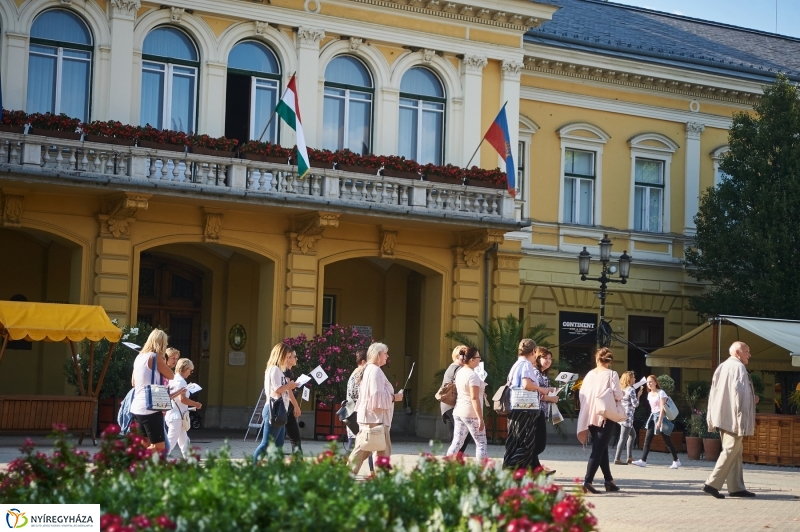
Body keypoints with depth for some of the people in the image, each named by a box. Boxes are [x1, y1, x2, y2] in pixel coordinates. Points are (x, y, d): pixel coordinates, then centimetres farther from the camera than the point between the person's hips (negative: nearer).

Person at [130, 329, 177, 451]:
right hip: (150, 408, -9)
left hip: (136, 408, 9)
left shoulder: (139, 357, 15)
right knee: (159, 447, -6)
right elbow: (171, 375, 0)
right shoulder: (155, 357, -9)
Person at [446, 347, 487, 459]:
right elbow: (474, 398, -20)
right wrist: (480, 419, -20)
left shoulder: (459, 373, 10)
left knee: (456, 443, 8)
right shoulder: (472, 375, -15)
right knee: (481, 443, 3)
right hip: (471, 414, -8)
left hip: (458, 412, 8)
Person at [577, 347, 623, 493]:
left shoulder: (589, 374, 6)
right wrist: (618, 398, 8)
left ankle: (609, 480, 22)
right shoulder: (611, 374, -8)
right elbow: (617, 395, -14)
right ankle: (587, 481, -17)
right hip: (605, 416, -5)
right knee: (598, 450, -6)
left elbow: (581, 394, 7)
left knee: (602, 448, 17)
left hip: (590, 416, 5)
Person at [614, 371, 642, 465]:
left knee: (633, 434, 21)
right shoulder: (631, 389, -12)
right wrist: (639, 395, 3)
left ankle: (630, 457, 21)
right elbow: (635, 404, -11)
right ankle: (617, 459, -9)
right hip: (627, 416, -9)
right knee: (623, 438, -7)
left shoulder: (622, 388, 13)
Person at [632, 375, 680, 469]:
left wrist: (659, 421, -22)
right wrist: (655, 419, 14)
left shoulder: (661, 393, -9)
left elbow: (662, 407, -15)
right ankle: (643, 460, -9)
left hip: (660, 416, -7)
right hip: (653, 417, 7)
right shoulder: (649, 394, 13)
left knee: (667, 440, -2)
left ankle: (676, 461, 9)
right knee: (647, 439, -4)